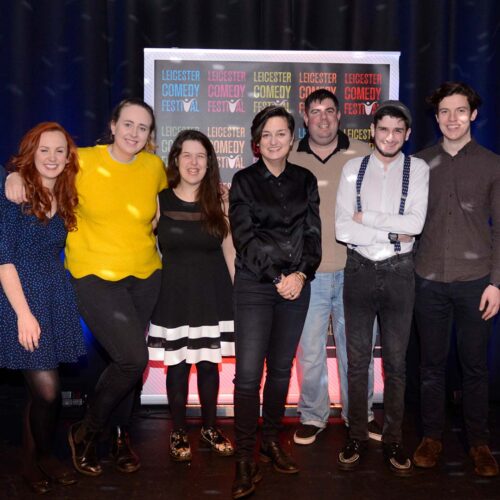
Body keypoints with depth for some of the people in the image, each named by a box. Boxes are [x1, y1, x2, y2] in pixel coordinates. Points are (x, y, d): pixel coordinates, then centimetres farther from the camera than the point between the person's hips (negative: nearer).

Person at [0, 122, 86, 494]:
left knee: (41, 388, 8)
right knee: (47, 389, -6)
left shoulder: (66, 199, 10)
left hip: (57, 297, 5)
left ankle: (37, 459, 29)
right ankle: (42, 458, 21)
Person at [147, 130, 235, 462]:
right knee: (177, 365, 6)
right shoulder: (159, 200, -2)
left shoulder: (220, 201, 1)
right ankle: (178, 432, 23)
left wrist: (240, 294, 3)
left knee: (209, 364, 10)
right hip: (175, 293, -1)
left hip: (213, 293, 1)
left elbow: (230, 250, 5)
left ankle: (210, 427, 28)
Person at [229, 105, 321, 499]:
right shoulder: (244, 181, 1)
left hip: (297, 285, 3)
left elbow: (313, 233, 5)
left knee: (281, 368, 11)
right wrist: (276, 279, -13)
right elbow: (244, 237, -6)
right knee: (248, 373, -7)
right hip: (255, 286, -3)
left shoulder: (306, 181, 9)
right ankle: (245, 460, 1)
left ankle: (272, 442, 26)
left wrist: (301, 274, -11)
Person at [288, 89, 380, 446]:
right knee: (309, 349, 6)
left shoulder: (363, 154, 3)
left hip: (354, 270, 0)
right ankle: (313, 416, 24)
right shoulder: (288, 158, 5)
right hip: (307, 272, 0)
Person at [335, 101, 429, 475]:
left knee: (396, 361, 10)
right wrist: (392, 235, -14)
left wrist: (366, 217, -12)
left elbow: (415, 223, -14)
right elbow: (342, 228, -9)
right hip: (360, 270, 1)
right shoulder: (353, 168, 1)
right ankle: (357, 437, 24)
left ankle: (393, 440, 24)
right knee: (357, 359, 10)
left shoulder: (417, 169, 0)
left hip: (398, 273, 0)